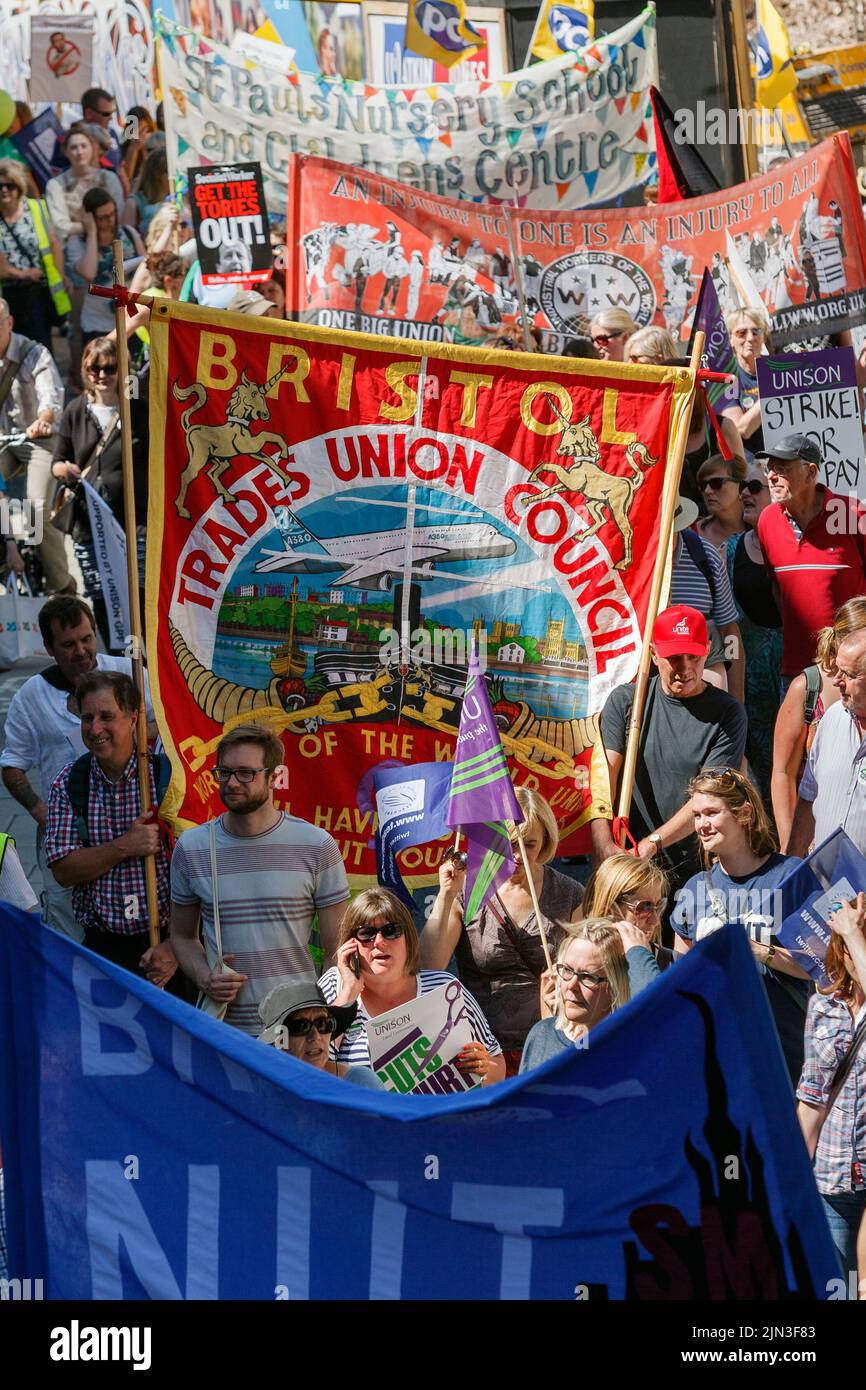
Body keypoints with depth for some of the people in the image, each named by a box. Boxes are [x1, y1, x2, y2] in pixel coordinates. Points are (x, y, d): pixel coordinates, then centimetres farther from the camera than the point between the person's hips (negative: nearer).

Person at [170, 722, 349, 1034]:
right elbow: (183, 936, 14)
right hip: (224, 1025, 1)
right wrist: (204, 978, -6)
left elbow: (337, 949, 0)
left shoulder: (316, 847, -3)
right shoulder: (191, 848, 3)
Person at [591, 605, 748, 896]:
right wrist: (603, 841, -19)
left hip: (697, 870, -1)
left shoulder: (727, 713, 1)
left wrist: (652, 843, -18)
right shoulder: (624, 700, 8)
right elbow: (604, 772, -2)